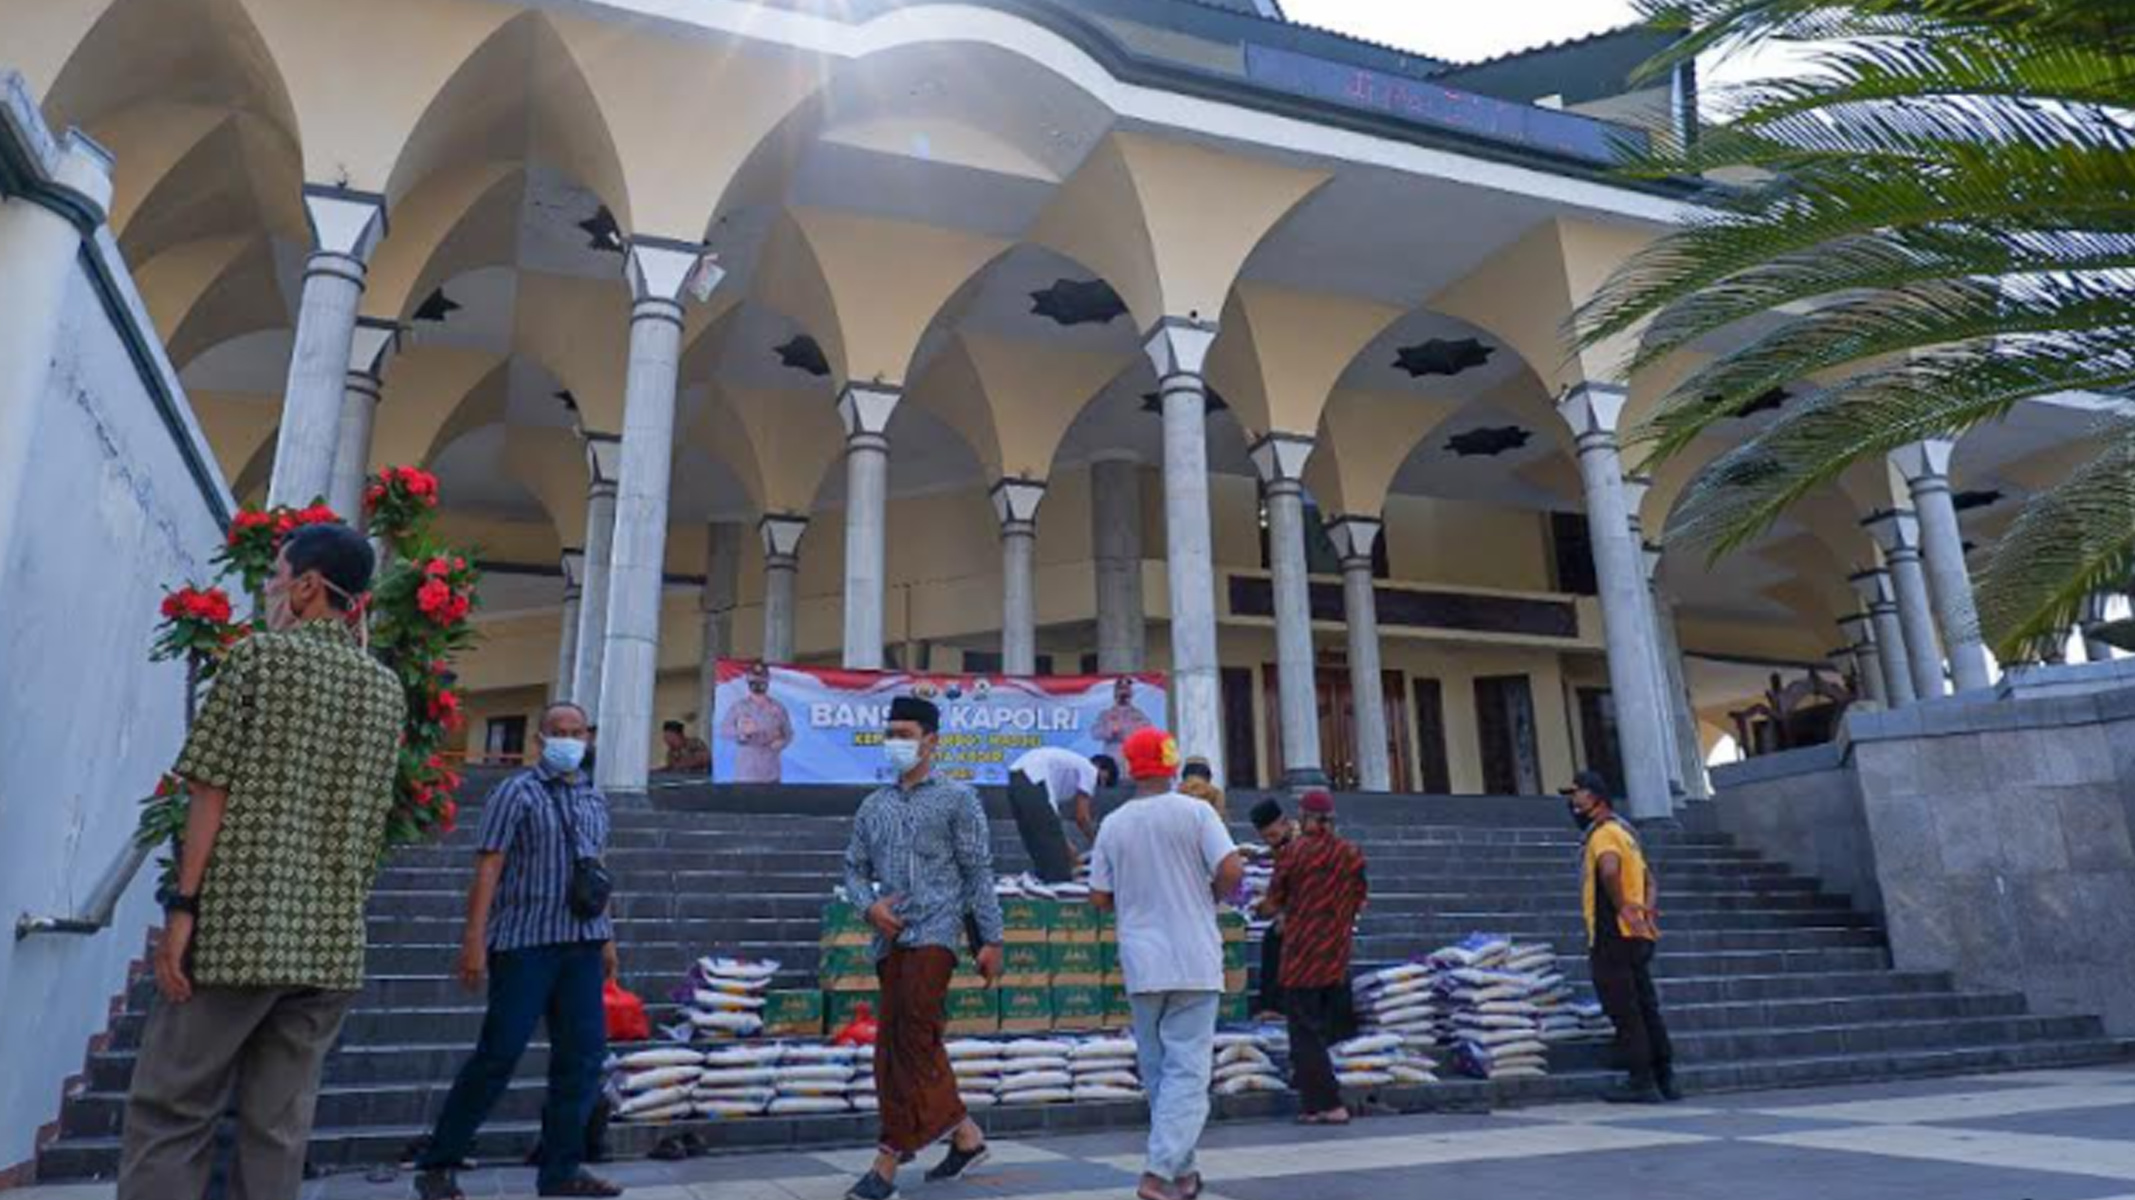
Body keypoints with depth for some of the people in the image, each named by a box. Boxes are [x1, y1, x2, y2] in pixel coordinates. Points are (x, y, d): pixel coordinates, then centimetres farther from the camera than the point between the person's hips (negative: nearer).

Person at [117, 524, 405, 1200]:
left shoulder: (262, 652, -3)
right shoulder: (387, 689, 12)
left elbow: (213, 789, -6)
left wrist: (183, 904, -6)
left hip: (241, 925, -5)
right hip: (333, 939, 5)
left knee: (169, 1113, 4)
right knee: (278, 1126, 9)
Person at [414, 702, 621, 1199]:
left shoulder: (595, 800, 15)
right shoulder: (517, 792, -2)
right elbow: (488, 868, -8)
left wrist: (608, 938, 15)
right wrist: (474, 941, -15)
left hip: (582, 943, 6)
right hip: (525, 940, -5)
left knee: (582, 1054, 4)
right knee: (500, 1052, -3)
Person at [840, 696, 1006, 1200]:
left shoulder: (957, 799, 2)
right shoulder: (874, 805, 15)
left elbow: (978, 872, -1)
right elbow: (854, 869, 16)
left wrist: (991, 938, -5)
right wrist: (869, 904, -5)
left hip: (935, 931, -6)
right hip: (891, 937, 6)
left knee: (912, 1040, -13)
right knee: (904, 1044, 9)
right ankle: (965, 1135, 25)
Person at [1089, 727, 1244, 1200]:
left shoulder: (1113, 824, 2)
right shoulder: (1195, 812, -5)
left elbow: (1099, 898, 6)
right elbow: (1232, 871, -14)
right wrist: (1210, 894, 6)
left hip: (1140, 965, 3)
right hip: (1193, 962, -3)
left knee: (1158, 1072, 14)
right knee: (1187, 1070, 0)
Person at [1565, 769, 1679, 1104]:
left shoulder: (1603, 832, -11)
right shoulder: (1623, 830, 21)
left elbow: (1609, 869, -32)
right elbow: (1649, 879, 22)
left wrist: (1621, 906, -20)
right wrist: (1646, 906, 4)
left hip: (1614, 935, -10)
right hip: (1637, 937, 10)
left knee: (1624, 1011, -4)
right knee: (1645, 1008, 14)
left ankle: (1640, 1081, -1)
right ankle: (1665, 1079, 19)